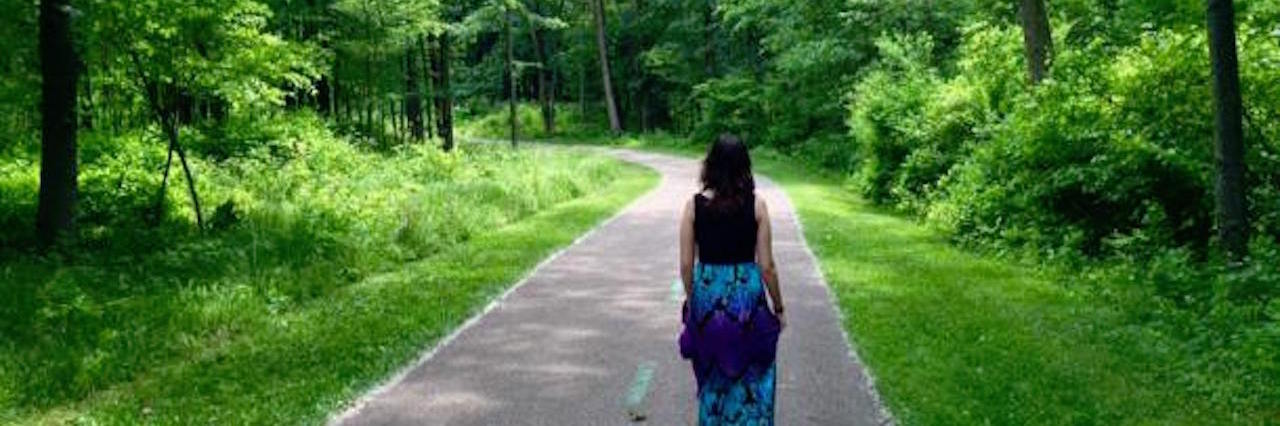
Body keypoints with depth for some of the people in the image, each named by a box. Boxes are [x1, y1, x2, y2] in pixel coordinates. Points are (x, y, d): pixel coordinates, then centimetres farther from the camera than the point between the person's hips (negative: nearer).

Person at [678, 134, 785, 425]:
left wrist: (691, 301, 12)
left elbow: (686, 264, -4)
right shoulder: (756, 205, -8)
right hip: (747, 295, -1)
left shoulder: (694, 205, -6)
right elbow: (767, 265, -7)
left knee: (713, 379, 18)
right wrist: (778, 307, 6)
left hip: (706, 295, 1)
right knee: (750, 380, 12)